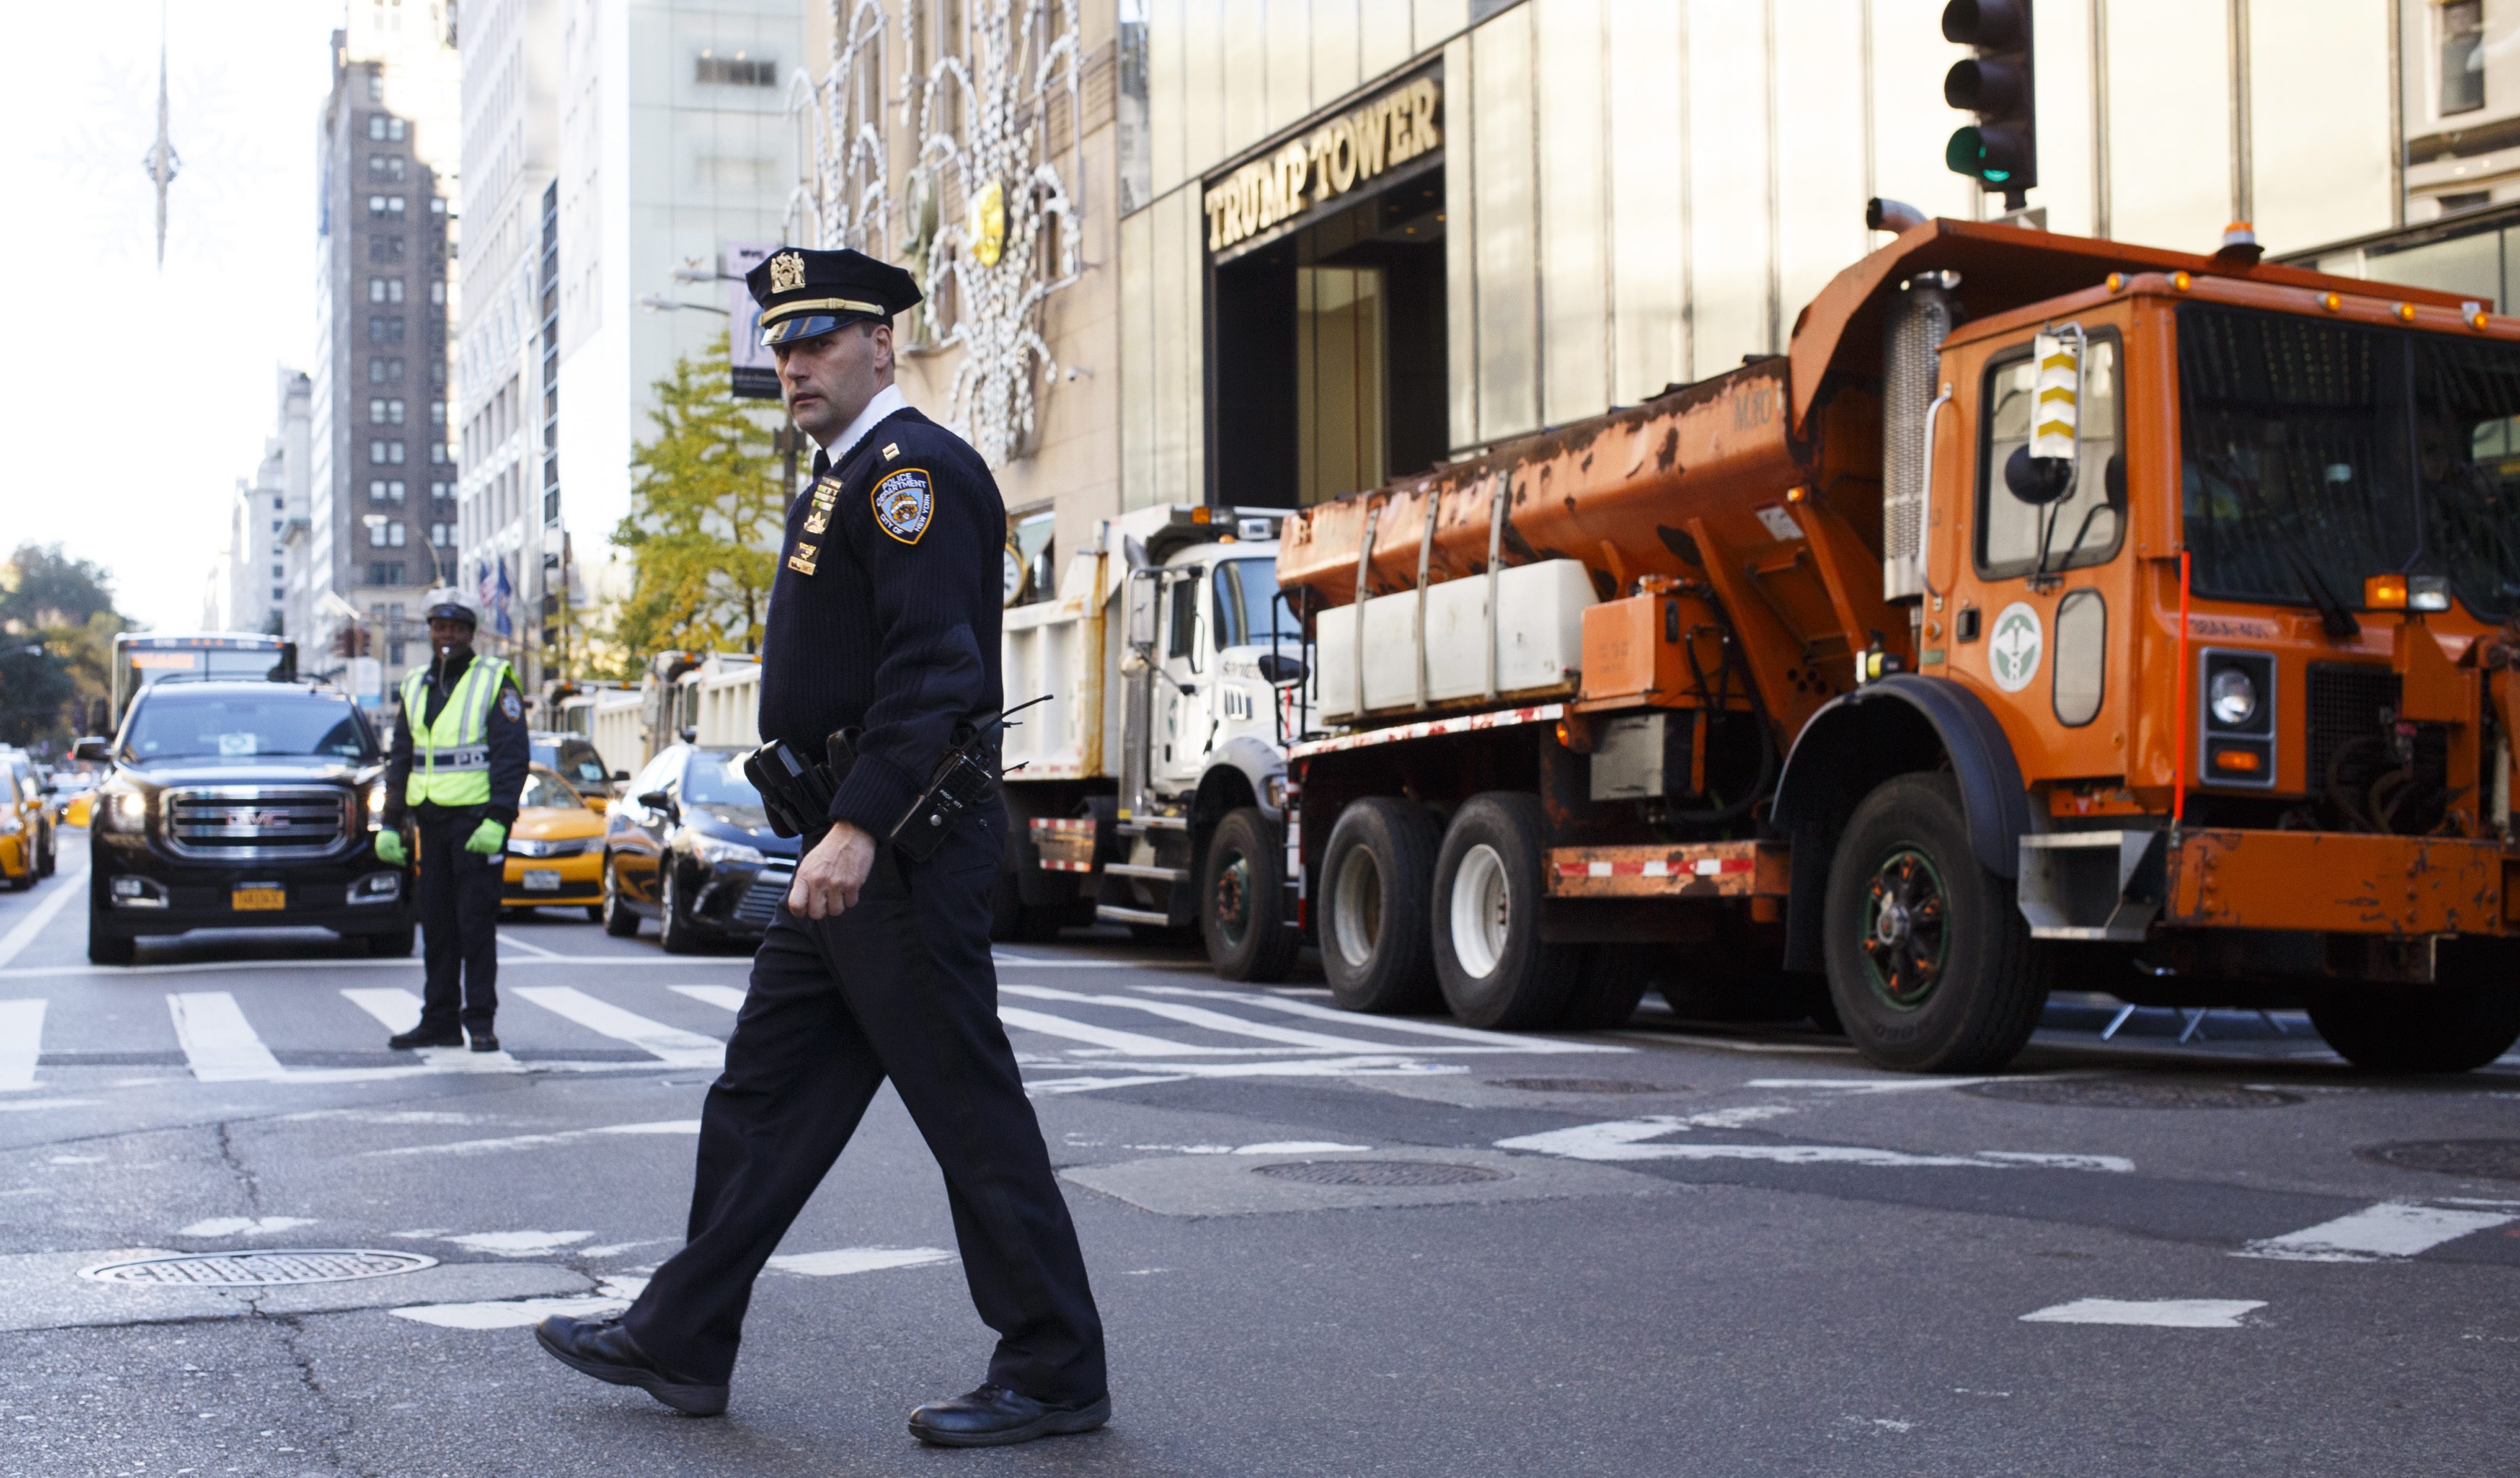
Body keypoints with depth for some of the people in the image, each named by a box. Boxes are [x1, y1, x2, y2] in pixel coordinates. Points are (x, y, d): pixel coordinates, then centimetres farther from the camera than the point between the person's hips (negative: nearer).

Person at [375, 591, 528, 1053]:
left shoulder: (494, 682, -2)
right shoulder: (415, 687, 15)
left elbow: (513, 756, -8)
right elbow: (400, 759, 18)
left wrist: (496, 821, -17)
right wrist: (389, 823, 10)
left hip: (477, 820, -5)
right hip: (432, 820, 6)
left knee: (475, 923, -5)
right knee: (436, 924, 7)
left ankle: (481, 1021, 1)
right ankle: (440, 1020, 13)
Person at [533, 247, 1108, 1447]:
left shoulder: (913, 467, -12)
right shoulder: (845, 479, 20)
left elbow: (932, 666, -23)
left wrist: (858, 828, -29)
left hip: (901, 847, -10)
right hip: (854, 847, 10)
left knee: (970, 1110, -4)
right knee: (766, 1092, 13)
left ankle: (1055, 1375, 5)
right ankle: (681, 1342, 21)